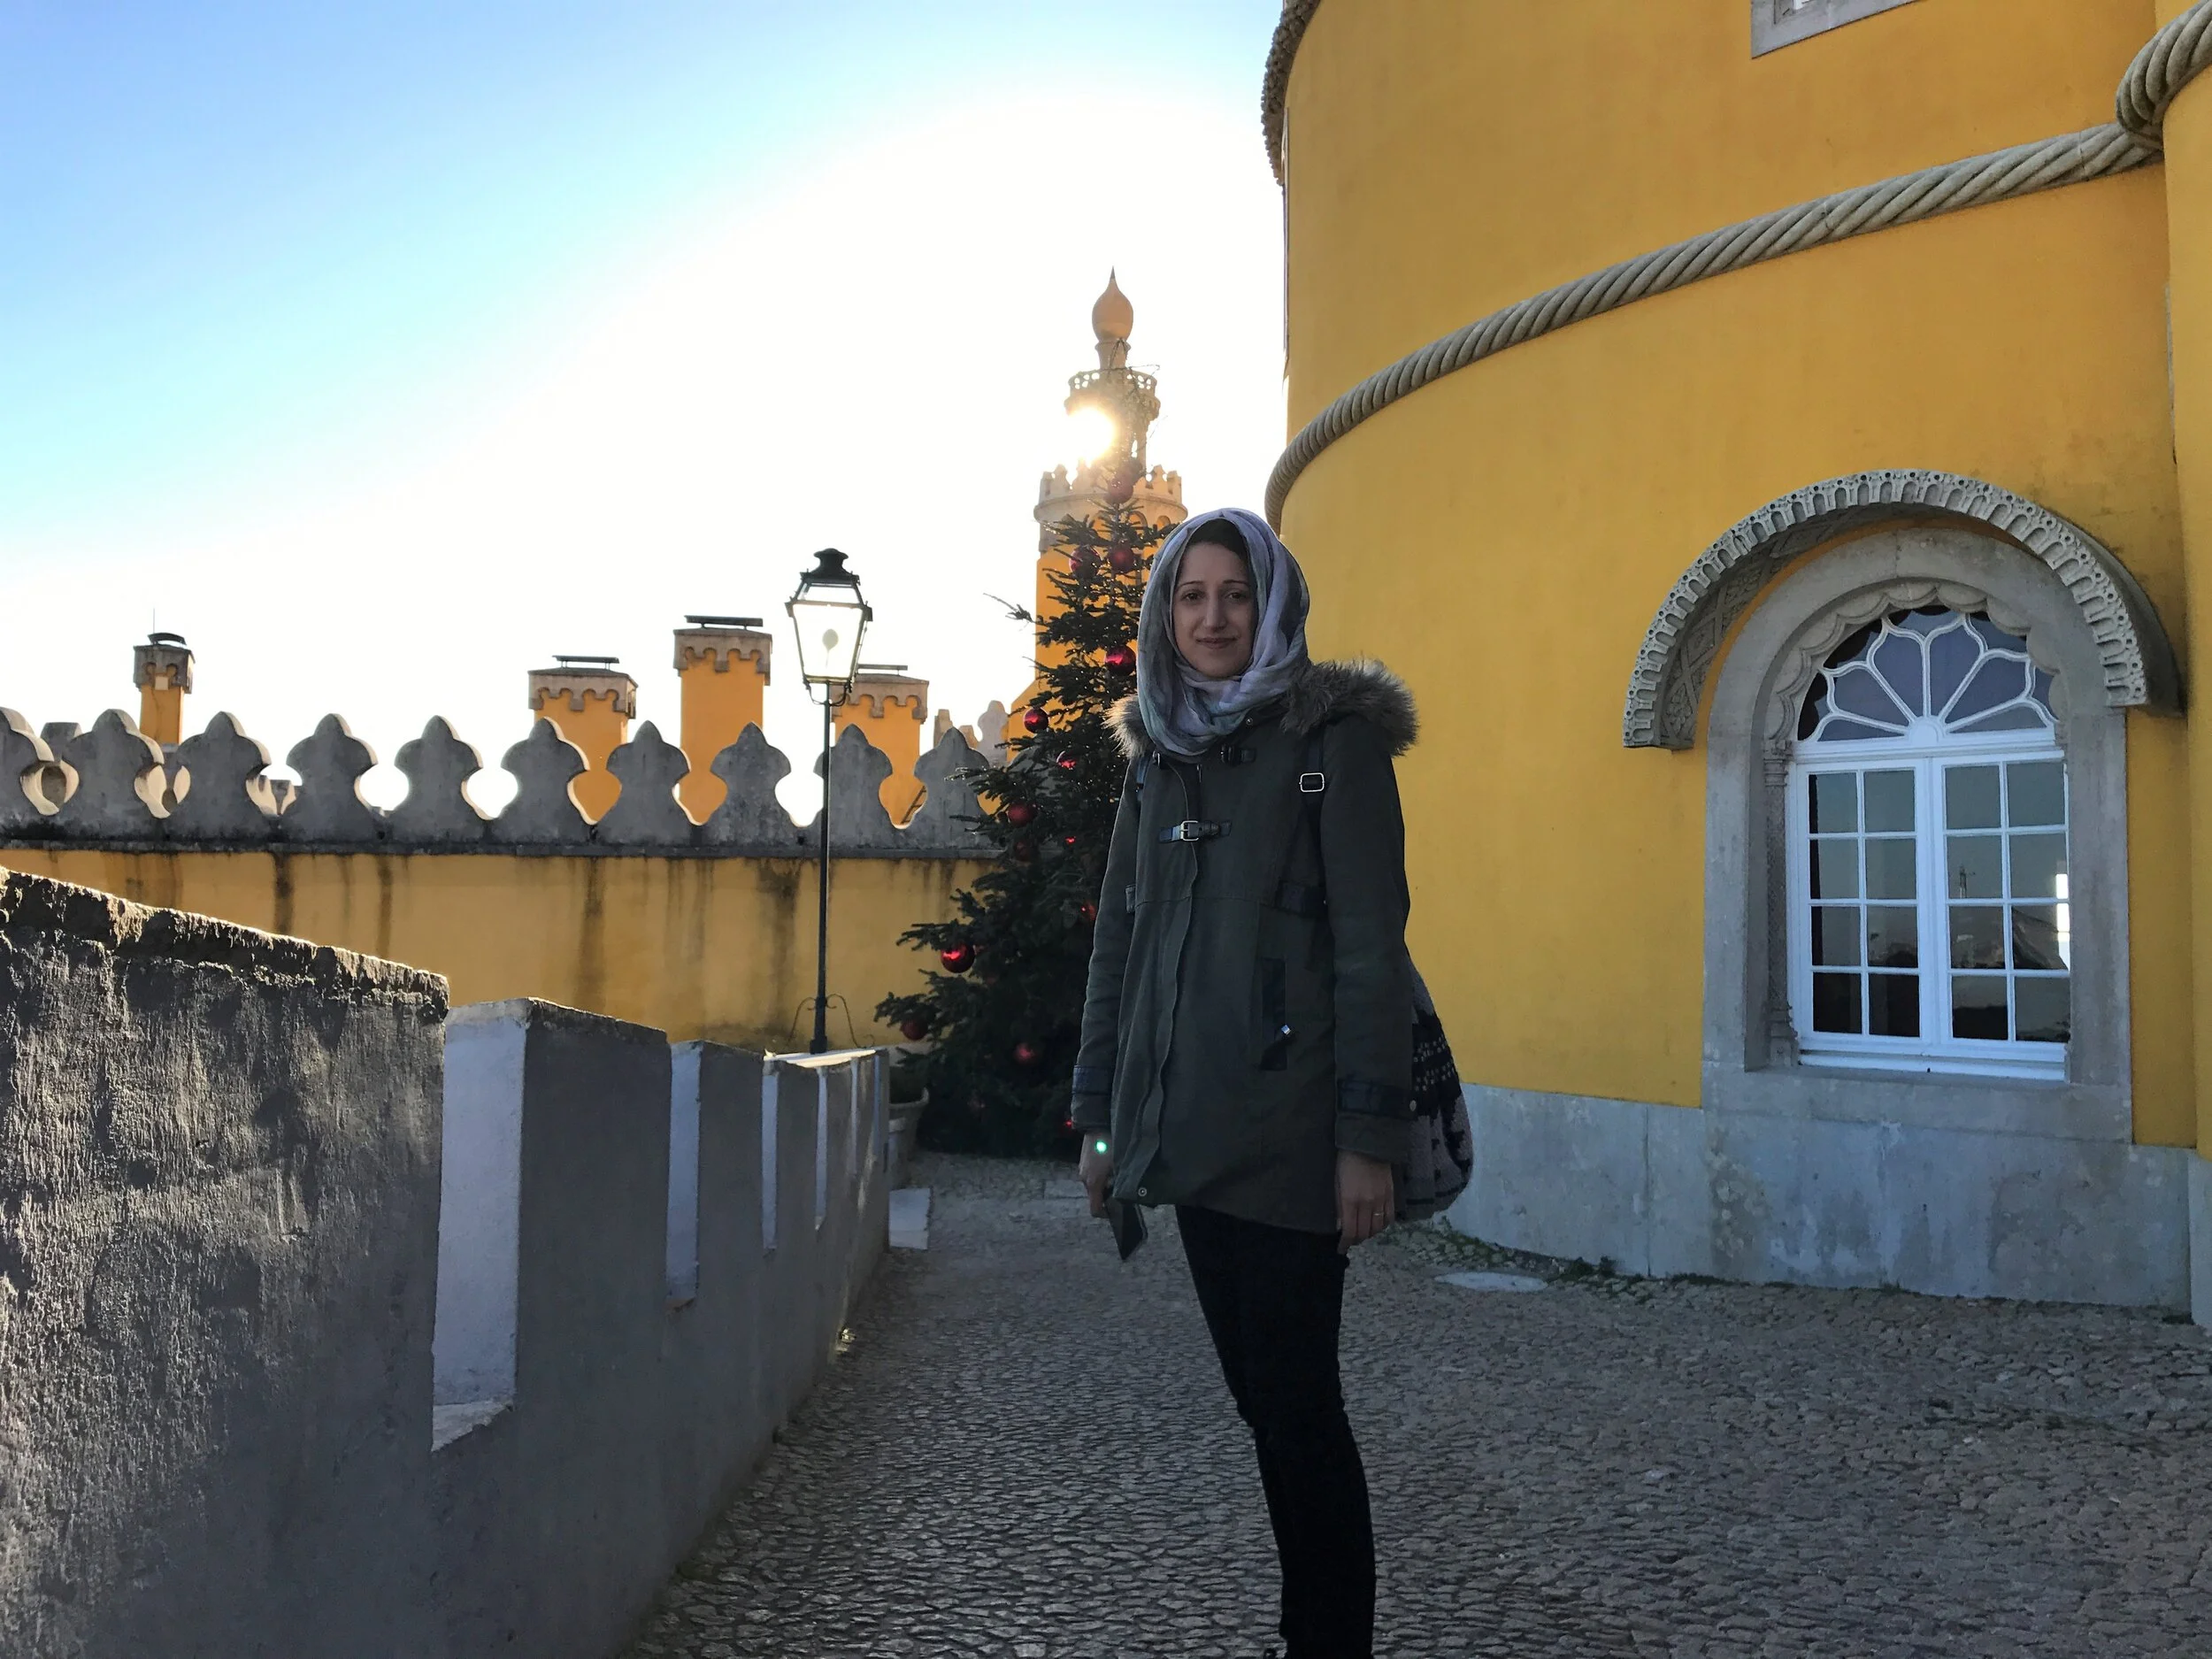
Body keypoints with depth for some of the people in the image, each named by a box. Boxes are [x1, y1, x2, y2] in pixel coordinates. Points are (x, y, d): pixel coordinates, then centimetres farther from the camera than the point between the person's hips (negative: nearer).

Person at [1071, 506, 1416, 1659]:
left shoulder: (1333, 740, -4)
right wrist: (1100, 1113, 14)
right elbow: (1119, 943, 17)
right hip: (1188, 1126, 6)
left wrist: (1369, 1135, -15)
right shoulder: (1156, 754, 14)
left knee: (1294, 1397, -1)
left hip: (1286, 1129, -6)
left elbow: (1371, 944, -10)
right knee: (1259, 1390, 12)